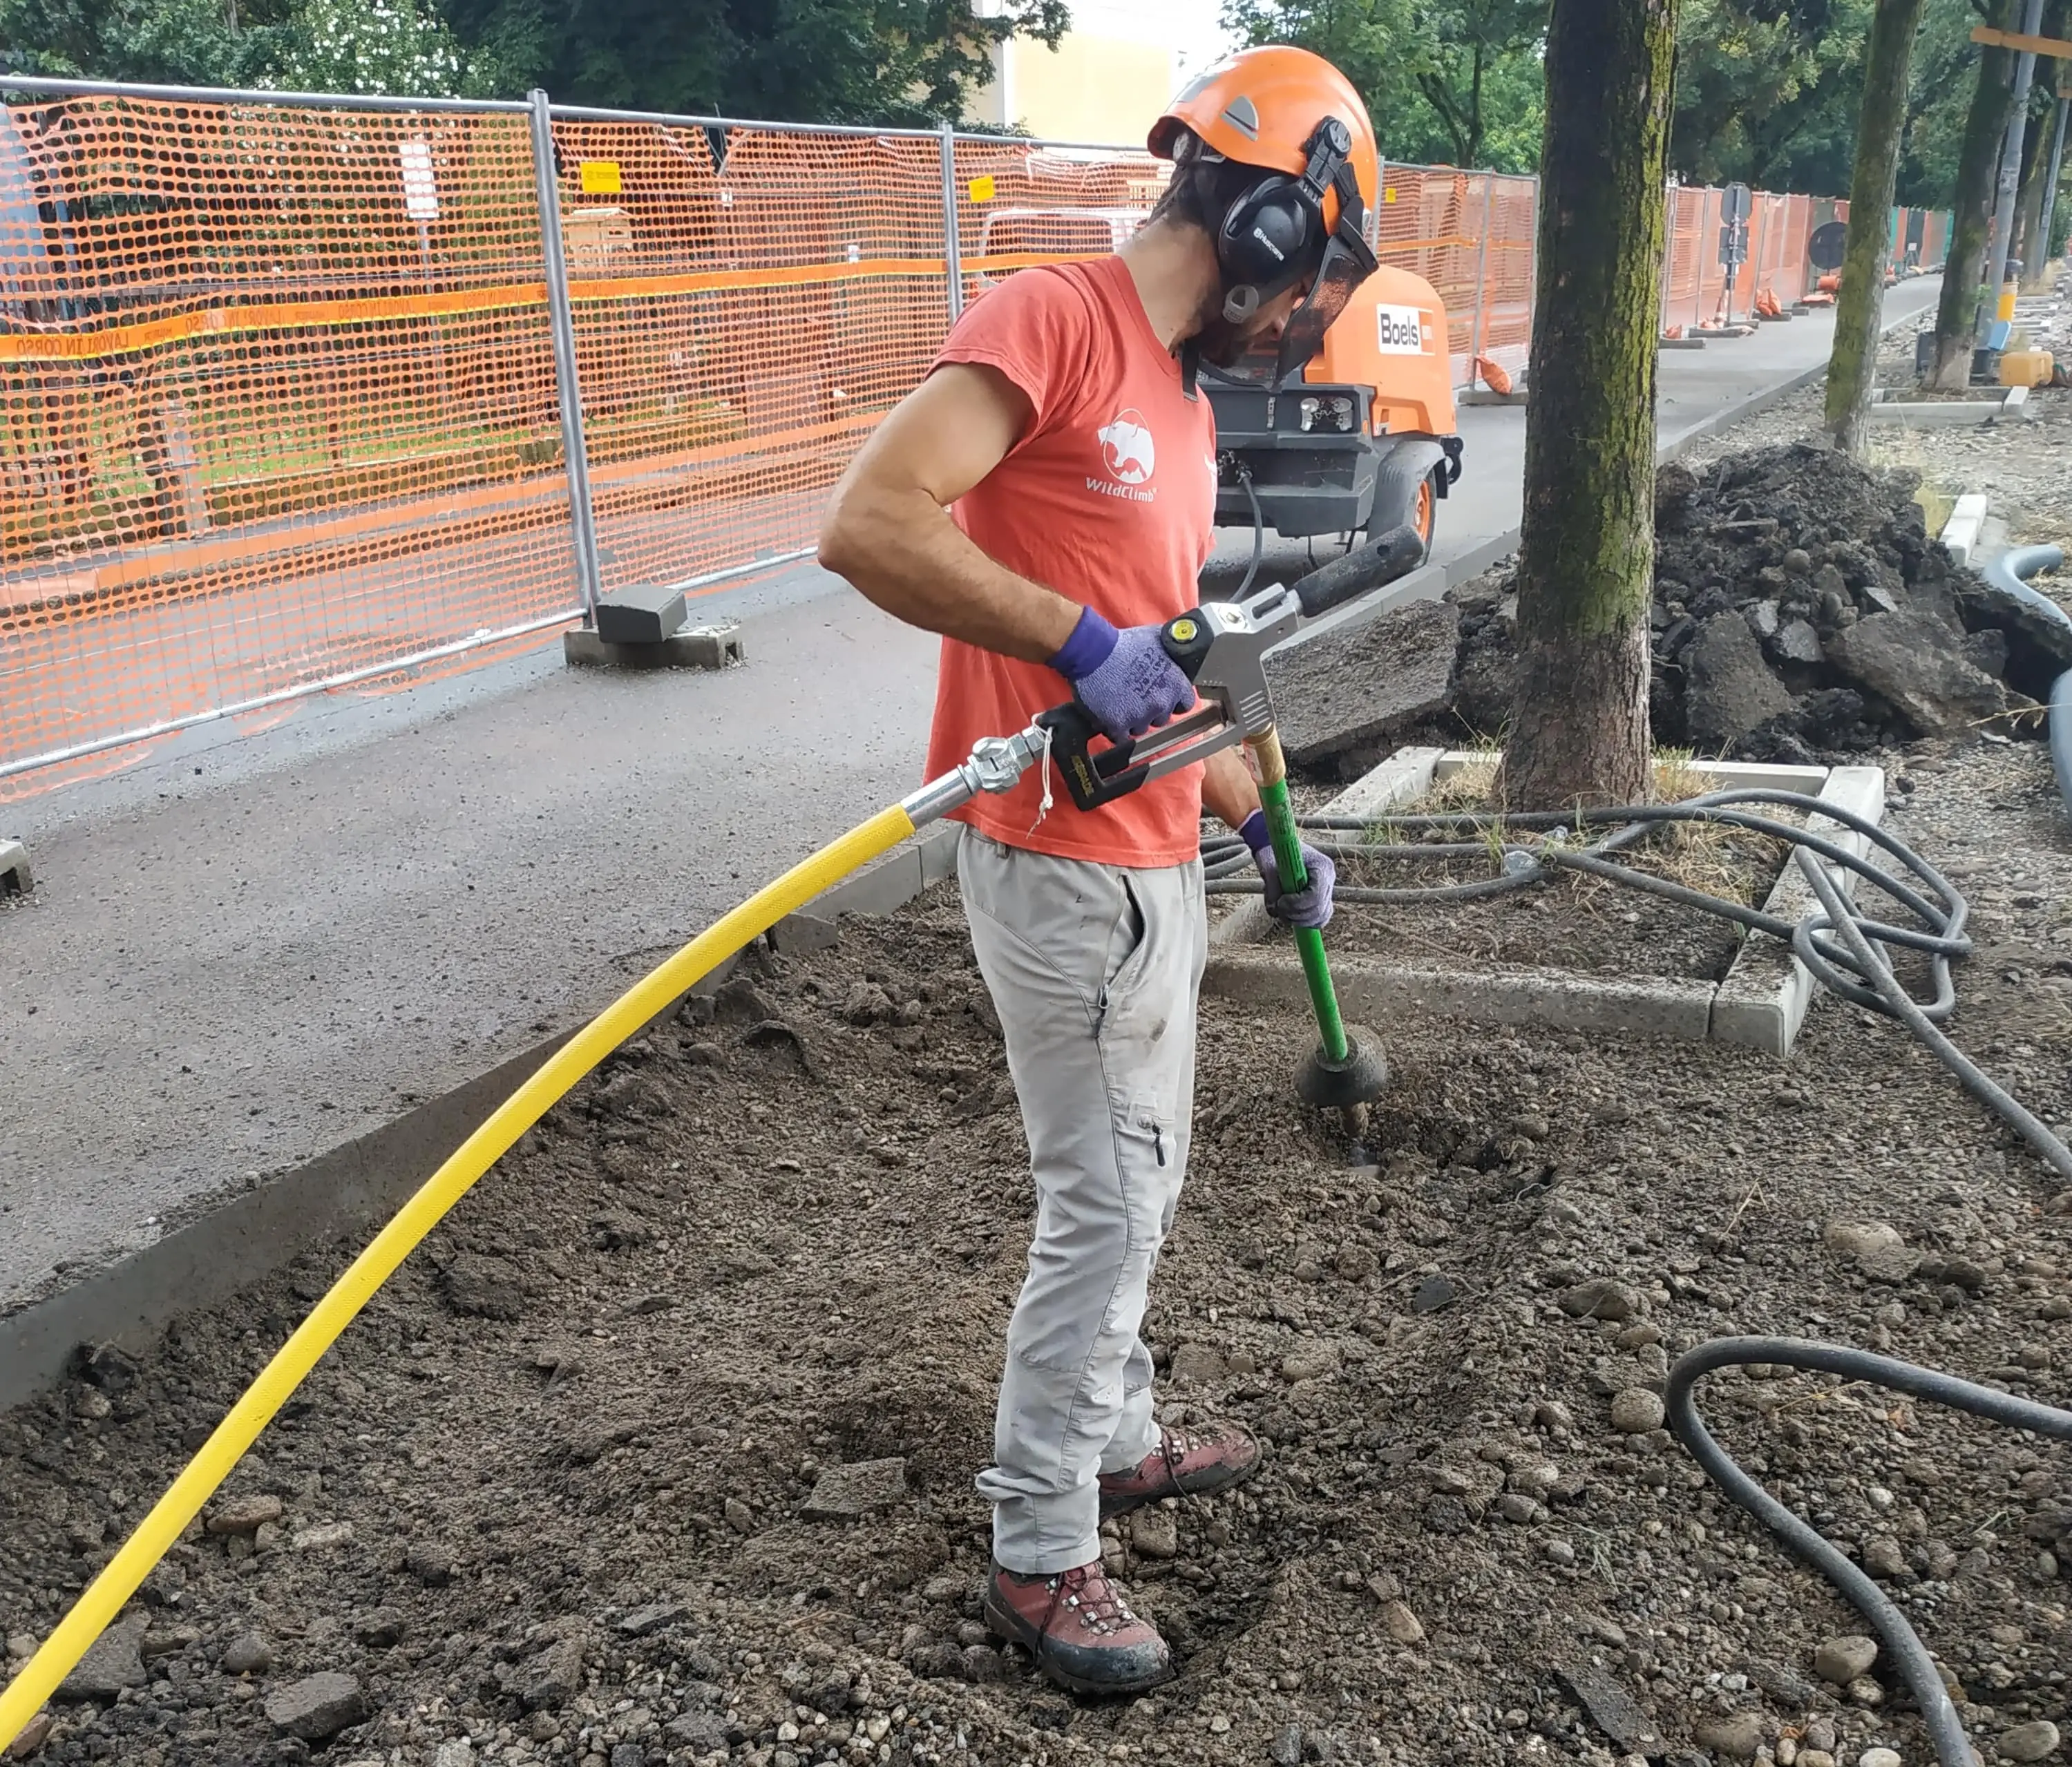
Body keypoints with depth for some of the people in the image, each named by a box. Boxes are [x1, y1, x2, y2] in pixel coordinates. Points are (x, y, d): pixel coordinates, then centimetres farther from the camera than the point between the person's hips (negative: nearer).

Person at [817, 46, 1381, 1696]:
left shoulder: (1185, 403, 15)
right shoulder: (1050, 321, -14)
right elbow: (869, 524, -26)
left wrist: (1266, 830, 22)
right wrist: (1078, 640, -26)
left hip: (1152, 857, 10)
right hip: (1060, 863, -9)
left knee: (1138, 1185, 21)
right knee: (1105, 1207, 0)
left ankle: (1114, 1438, 41)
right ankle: (1040, 1553, 18)